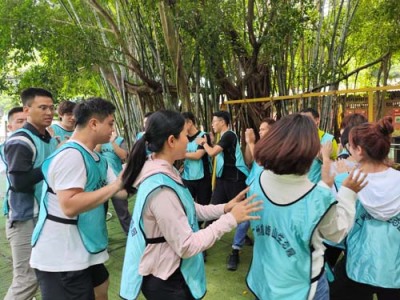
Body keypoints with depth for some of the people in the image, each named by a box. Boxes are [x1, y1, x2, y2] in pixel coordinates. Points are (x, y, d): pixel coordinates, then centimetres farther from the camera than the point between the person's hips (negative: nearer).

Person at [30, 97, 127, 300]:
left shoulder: (96, 158, 7)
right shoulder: (71, 155, -21)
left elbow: (121, 192, 8)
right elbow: (70, 206, -30)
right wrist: (116, 184, -27)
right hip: (62, 258, -9)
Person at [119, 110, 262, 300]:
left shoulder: (163, 172, -1)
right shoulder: (161, 188, -31)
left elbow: (187, 209, 4)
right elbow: (187, 246, -27)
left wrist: (223, 208, -7)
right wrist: (230, 219, -23)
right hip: (165, 280, -9)